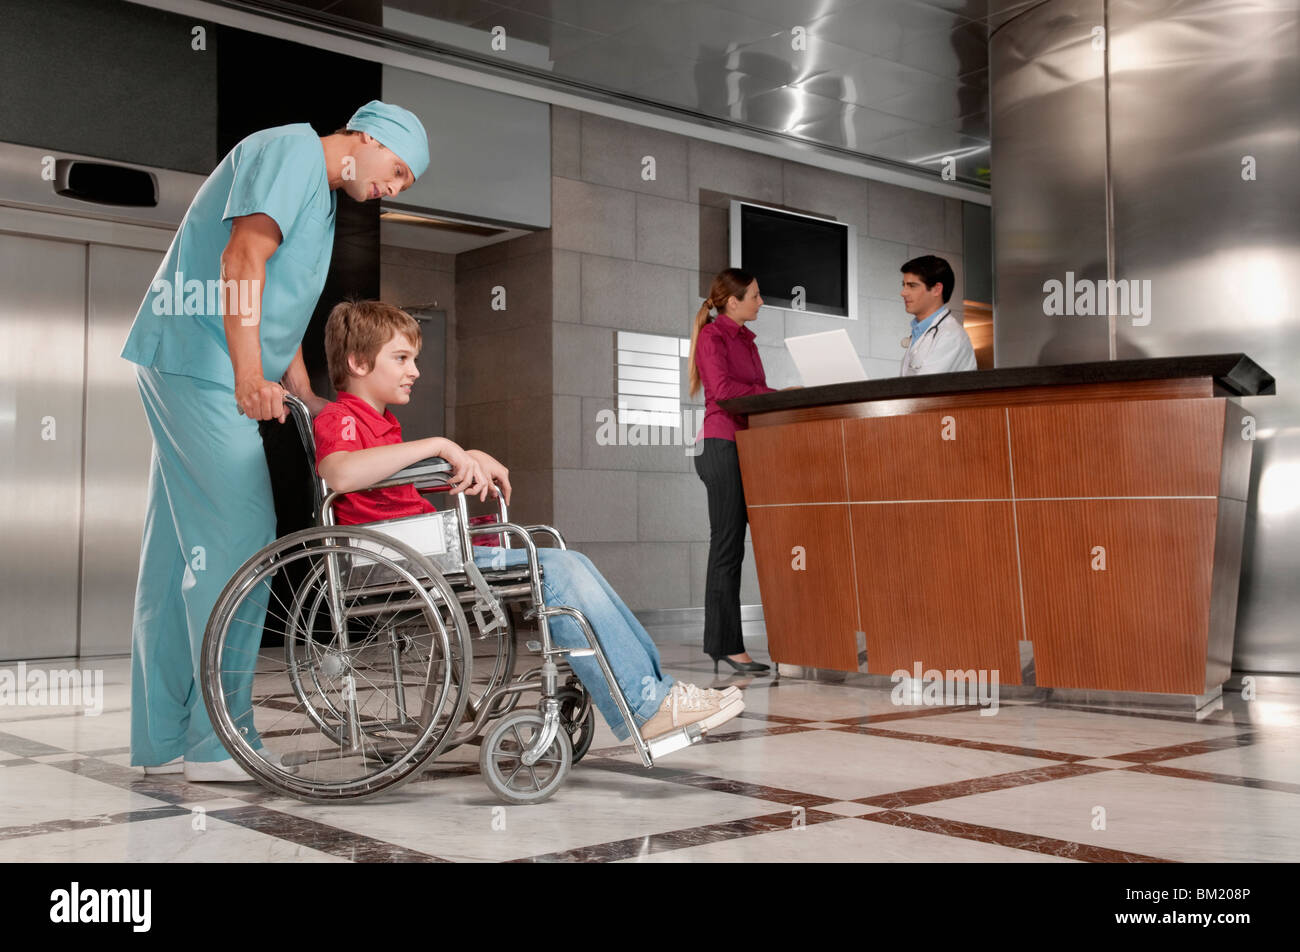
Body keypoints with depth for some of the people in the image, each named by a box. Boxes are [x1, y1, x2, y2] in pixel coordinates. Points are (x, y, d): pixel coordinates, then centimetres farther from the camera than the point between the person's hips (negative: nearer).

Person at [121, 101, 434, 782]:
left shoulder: (320, 194, 26)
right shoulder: (292, 150, -5)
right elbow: (243, 258, -19)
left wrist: (309, 401, 22)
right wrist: (250, 376, -26)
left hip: (190, 370, 10)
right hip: (200, 361, -10)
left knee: (180, 549, 9)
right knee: (237, 539, -12)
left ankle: (162, 741, 14)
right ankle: (218, 741, -7)